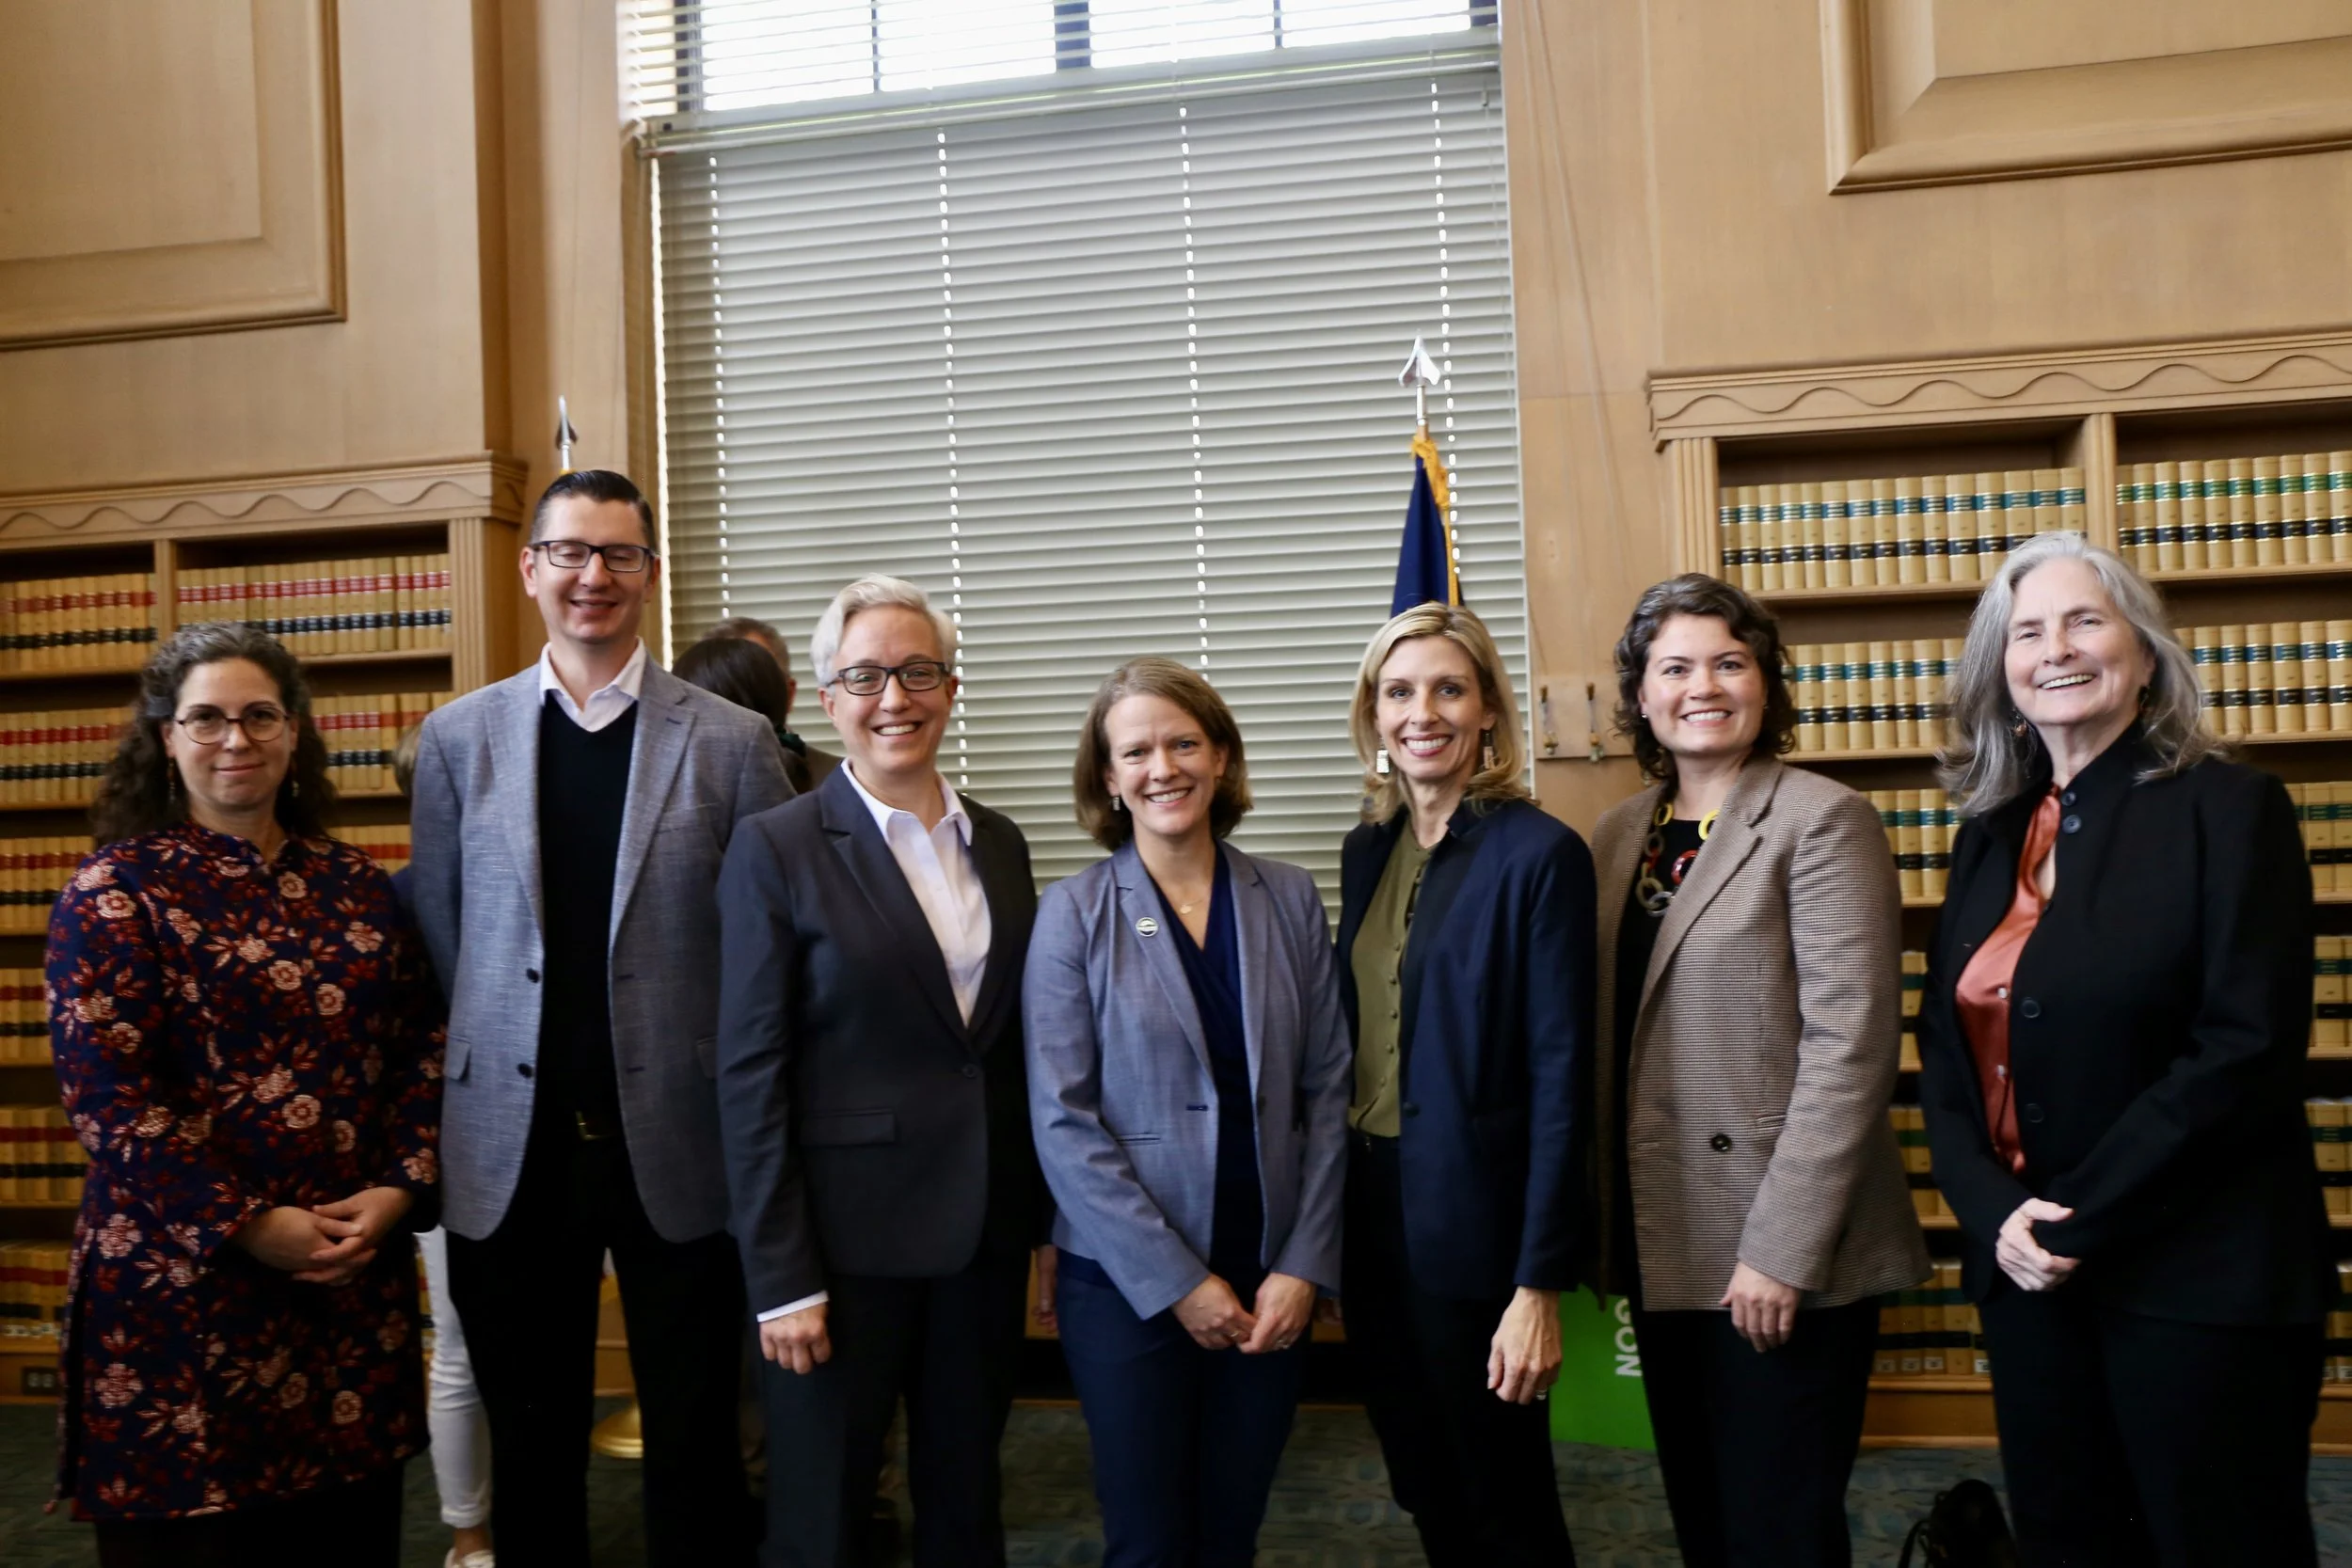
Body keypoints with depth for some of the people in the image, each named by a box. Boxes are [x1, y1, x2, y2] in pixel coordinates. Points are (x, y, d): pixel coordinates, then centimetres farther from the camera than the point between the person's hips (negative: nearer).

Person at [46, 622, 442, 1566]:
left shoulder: (356, 886, 10)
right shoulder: (115, 889, -3)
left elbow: (417, 1050, 9)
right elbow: (105, 1090, -11)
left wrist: (400, 1189, -6)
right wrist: (247, 1225, -15)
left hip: (356, 1266, 4)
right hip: (185, 1276, -4)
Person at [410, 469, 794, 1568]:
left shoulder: (733, 742, -1)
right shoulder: (458, 738, 5)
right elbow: (437, 942, 8)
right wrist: (451, 1120, 6)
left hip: (677, 1144, -2)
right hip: (512, 1147, 2)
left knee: (695, 1444, 11)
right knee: (531, 1445, 16)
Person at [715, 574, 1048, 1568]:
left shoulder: (999, 844, 7)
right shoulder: (776, 849, -8)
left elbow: (1017, 1037, 11)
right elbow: (751, 1077, -11)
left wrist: (1037, 1213, 9)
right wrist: (780, 1278, -13)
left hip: (987, 1228, 5)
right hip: (845, 1233, -4)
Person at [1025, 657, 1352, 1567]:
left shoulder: (1289, 899, 1)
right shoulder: (1074, 912, -7)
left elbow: (1327, 1092, 2)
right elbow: (1062, 1122, -10)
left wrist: (1304, 1265, -6)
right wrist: (1176, 1280, -12)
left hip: (1271, 1283, 3)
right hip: (1126, 1282, -2)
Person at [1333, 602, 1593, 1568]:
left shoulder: (1540, 853, -13)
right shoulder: (1368, 849, 7)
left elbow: (1559, 1079, -16)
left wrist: (1540, 1283, -18)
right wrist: (1331, 1218, 10)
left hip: (1475, 1217, -6)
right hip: (1370, 1207, 6)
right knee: (1425, 1490, 19)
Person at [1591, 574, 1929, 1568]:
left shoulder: (1821, 822, -10)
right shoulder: (1621, 836, 10)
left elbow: (1848, 1046, -16)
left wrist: (1782, 1249, -18)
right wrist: (1605, 1223, 10)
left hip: (1784, 1259, -6)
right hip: (1663, 1245, 6)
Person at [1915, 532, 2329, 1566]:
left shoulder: (2229, 810, -7)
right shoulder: (1990, 833, 9)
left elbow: (2246, 1051, -16)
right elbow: (1945, 1051, 8)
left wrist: (2080, 1223, -16)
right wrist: (1994, 1213, -8)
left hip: (2196, 1280, -5)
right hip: (2025, 1269, 5)